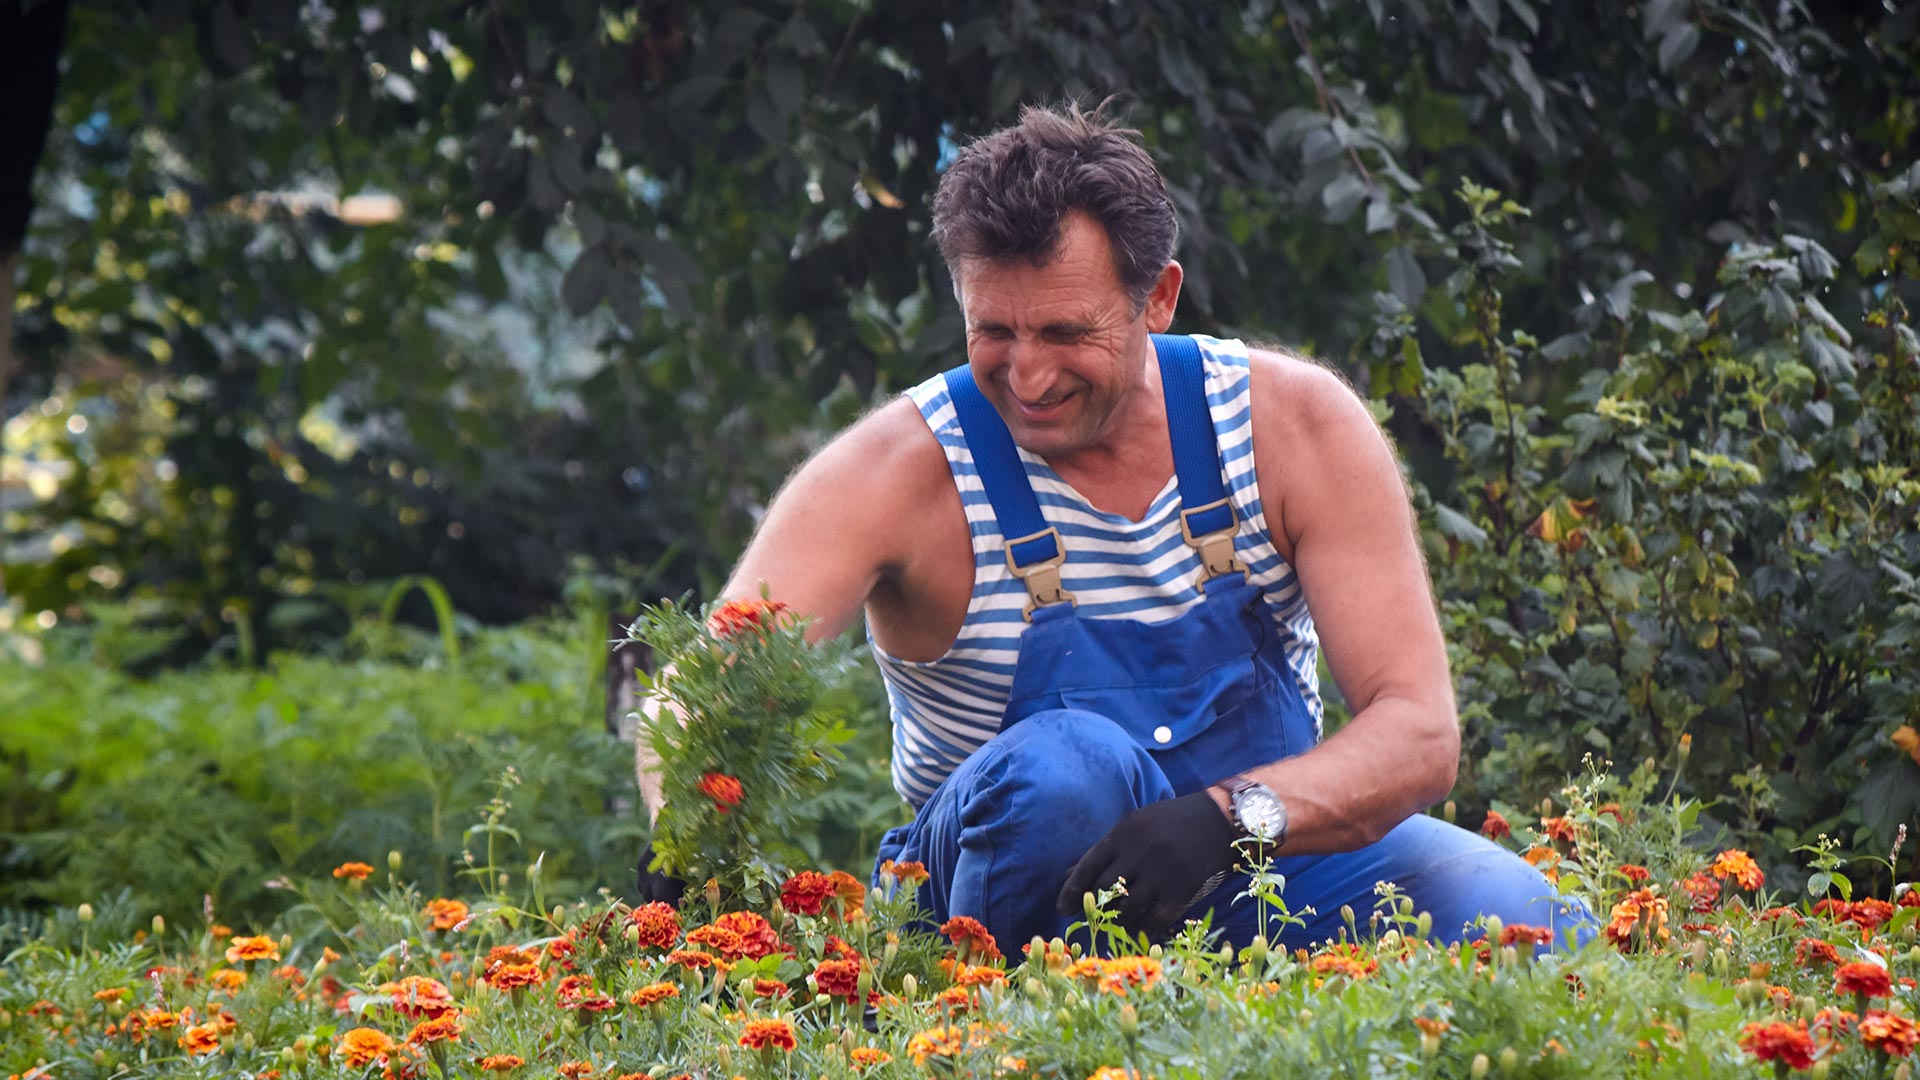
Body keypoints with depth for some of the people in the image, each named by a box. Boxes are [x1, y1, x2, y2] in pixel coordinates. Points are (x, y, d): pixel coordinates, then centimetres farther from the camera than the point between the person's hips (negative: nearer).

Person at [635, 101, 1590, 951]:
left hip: (1266, 853, 2)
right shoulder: (902, 472, -14)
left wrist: (1233, 817, -37)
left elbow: (1420, 729, -16)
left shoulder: (1295, 424, -9)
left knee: (1529, 922, -25)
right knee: (1066, 764, -36)